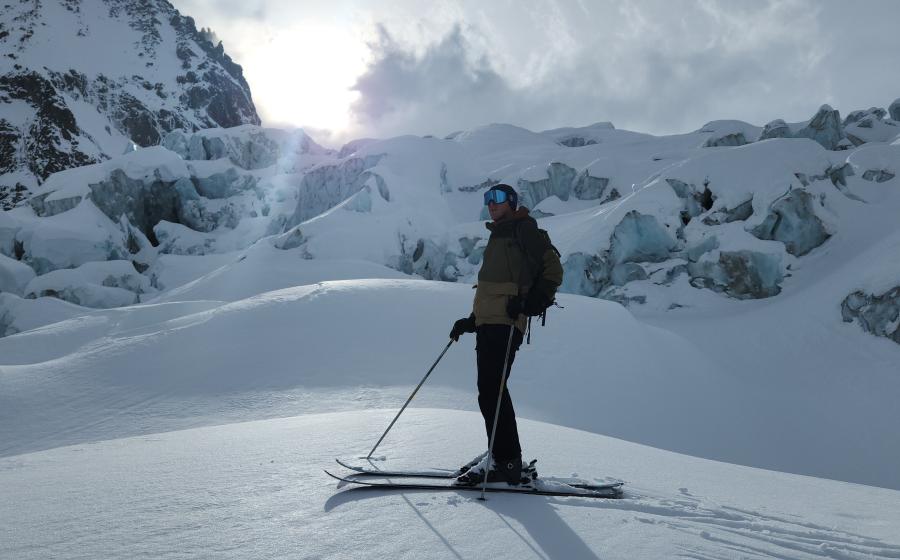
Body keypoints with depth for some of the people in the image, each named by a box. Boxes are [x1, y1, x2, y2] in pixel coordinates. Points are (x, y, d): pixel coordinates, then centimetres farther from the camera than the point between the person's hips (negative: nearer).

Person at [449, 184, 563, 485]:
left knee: (491, 391, -14)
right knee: (490, 392, 8)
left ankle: (505, 462, -10)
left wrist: (531, 301, -21)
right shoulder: (498, 236, 27)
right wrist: (472, 321, 23)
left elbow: (552, 270, -8)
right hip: (488, 323, 9)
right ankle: (503, 458, 15)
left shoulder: (524, 229, 1)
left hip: (505, 324, -9)